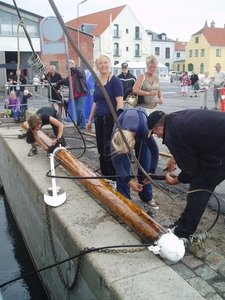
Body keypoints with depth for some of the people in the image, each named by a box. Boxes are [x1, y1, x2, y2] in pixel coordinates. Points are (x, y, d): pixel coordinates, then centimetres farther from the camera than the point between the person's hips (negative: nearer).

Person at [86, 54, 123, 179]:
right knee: (101, 150, 13)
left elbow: (120, 102, -16)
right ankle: (105, 175, 26)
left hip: (111, 119, -7)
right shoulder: (97, 82, 11)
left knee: (109, 151, -5)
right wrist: (90, 119, 21)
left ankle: (115, 178, 8)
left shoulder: (115, 80, -10)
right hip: (99, 119, 7)